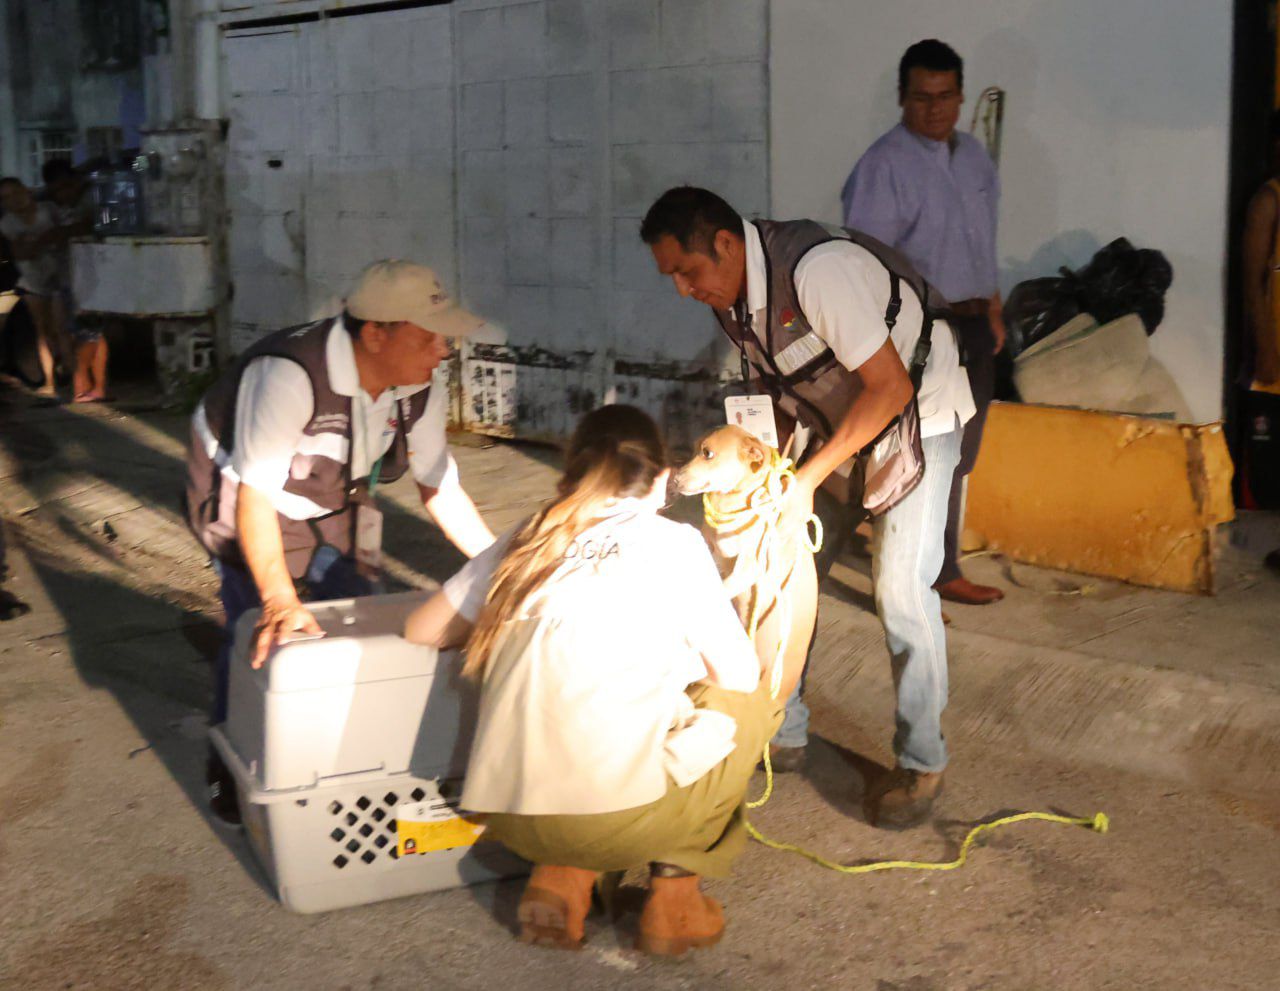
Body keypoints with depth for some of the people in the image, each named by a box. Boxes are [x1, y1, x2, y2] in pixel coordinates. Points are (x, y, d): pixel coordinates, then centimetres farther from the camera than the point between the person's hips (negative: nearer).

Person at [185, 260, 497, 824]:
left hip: (337, 499, 6)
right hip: (245, 497, -6)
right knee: (264, 637, -12)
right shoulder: (289, 375, -38)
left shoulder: (423, 388, -17)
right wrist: (280, 602, -45)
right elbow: (256, 494, -38)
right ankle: (230, 773, 13)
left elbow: (440, 487, -6)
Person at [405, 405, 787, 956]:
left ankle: (562, 875, 14)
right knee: (755, 699, 19)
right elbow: (739, 674, 6)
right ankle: (674, 882, 14)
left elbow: (420, 630, 19)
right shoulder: (674, 544, 1)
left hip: (511, 819, 5)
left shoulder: (526, 542, 12)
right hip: (619, 815, -5)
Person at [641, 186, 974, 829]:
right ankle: (782, 731, 19)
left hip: (915, 413, -8)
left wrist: (808, 477, -30)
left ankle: (921, 764, 1)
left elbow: (889, 387, -30)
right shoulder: (729, 296, -6)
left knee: (901, 588, -14)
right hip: (831, 420, 8)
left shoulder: (817, 269, -32)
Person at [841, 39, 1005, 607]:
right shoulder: (885, 164, -13)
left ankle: (943, 571, 27)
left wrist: (992, 307, 19)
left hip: (972, 327, 8)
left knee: (957, 459, 15)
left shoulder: (974, 155, 12)